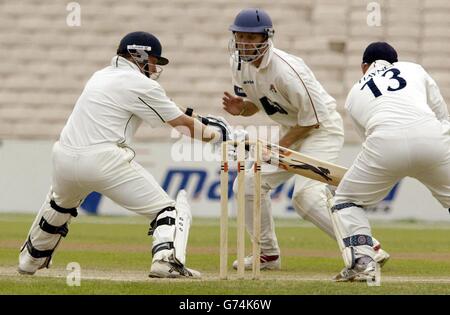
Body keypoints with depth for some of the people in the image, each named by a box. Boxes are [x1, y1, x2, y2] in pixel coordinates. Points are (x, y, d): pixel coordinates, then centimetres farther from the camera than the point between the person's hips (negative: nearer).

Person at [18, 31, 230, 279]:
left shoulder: (100, 76, 23)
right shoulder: (140, 84, 0)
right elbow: (182, 125, 3)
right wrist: (214, 135, 18)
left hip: (63, 158, 7)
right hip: (104, 161, -7)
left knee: (59, 205, 38)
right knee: (168, 209, -3)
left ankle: (31, 259, 48)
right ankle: (167, 259, -27)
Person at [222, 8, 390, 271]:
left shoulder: (287, 70, -29)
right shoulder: (240, 64, -4)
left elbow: (313, 119, -23)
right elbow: (255, 104, 10)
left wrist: (280, 146, -20)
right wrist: (240, 108, -13)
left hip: (323, 129, -9)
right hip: (291, 133, 9)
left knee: (306, 195, -25)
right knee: (250, 185, 3)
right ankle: (268, 253, 18)